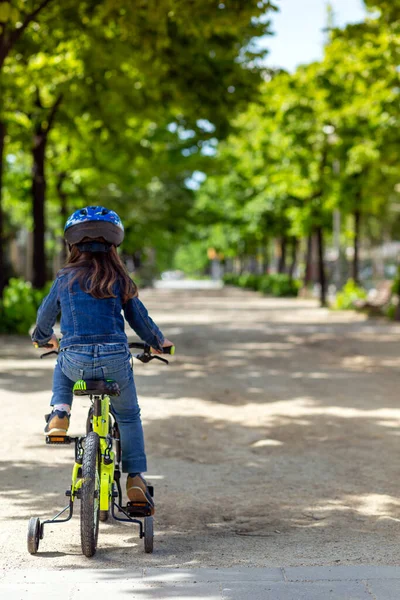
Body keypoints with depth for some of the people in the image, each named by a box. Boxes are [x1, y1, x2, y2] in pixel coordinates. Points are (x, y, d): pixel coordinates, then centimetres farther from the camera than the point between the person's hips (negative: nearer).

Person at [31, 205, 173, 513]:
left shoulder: (66, 279, 6)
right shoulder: (120, 281, 4)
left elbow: (46, 315, 19)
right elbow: (140, 318, 12)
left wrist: (43, 338, 43)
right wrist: (159, 343, 32)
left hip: (75, 362, 0)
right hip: (115, 360, 0)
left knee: (62, 366, 37)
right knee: (129, 416, 21)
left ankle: (59, 413, 14)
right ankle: (135, 477, 12)